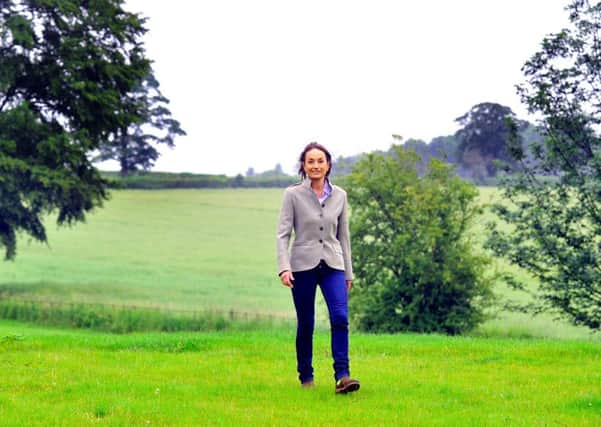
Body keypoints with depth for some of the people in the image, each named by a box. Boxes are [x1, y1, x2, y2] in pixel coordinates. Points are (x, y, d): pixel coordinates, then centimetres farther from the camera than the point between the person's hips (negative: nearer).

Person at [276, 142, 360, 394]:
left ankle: (342, 375, -17)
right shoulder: (293, 194, -3)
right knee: (305, 324, 4)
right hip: (303, 265, -2)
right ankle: (306, 376, 19)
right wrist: (284, 267, -18)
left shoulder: (339, 195, 7)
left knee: (340, 317, -15)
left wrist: (348, 272, 13)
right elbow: (283, 233, -6)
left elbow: (343, 235, 13)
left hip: (332, 264, 2)